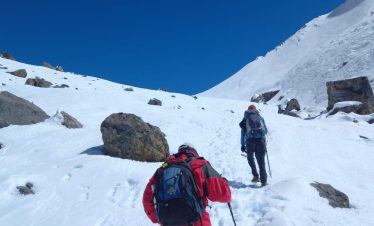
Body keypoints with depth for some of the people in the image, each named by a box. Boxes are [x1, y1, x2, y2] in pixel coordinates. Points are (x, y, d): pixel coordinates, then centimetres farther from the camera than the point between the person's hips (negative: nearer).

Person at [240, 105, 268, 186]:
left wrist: (242, 145, 16)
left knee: (250, 158, 21)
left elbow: (243, 132, 13)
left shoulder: (245, 118, 14)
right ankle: (264, 180, 2)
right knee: (261, 161, 6)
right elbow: (266, 131, 21)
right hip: (261, 140, 1)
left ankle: (256, 176, 12)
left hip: (250, 140, -1)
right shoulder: (260, 117, 17)